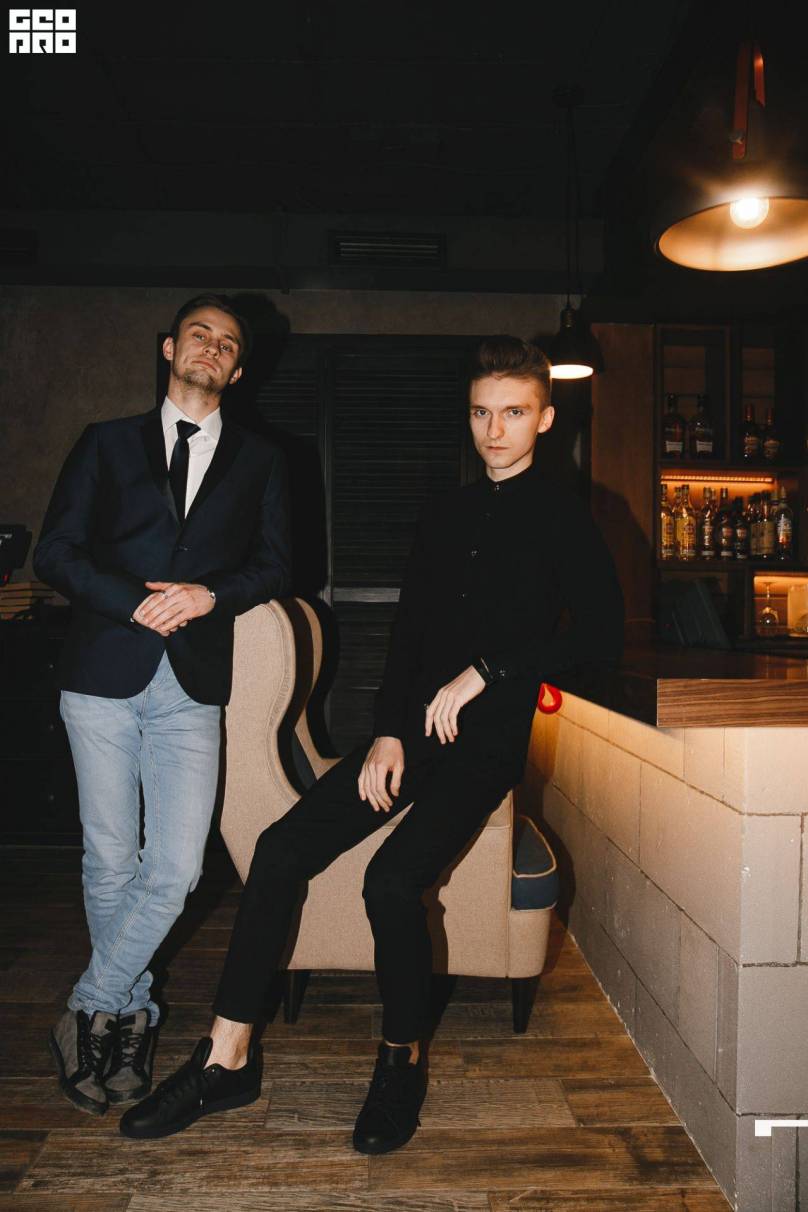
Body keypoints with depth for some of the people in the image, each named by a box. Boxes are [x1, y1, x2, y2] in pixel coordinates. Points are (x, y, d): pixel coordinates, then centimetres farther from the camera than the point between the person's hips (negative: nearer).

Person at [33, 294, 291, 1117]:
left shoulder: (258, 462, 15)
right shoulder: (107, 444, 12)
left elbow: (273, 566, 8)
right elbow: (55, 553, 4)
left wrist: (209, 595, -11)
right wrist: (135, 604, -12)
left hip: (193, 686, 1)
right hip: (103, 677, 0)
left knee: (175, 870, -6)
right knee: (109, 862, 7)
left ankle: (89, 1013, 16)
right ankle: (132, 1016, 28)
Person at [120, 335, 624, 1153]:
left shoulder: (562, 519, -2)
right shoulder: (445, 516, 16)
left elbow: (601, 634, -11)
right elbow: (408, 630, 14)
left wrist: (484, 673, -14)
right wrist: (388, 732, 1)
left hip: (487, 741, -5)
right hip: (412, 729, 6)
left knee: (392, 879, -25)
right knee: (280, 849, -9)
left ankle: (404, 1058, 3)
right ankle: (228, 1058, 3)